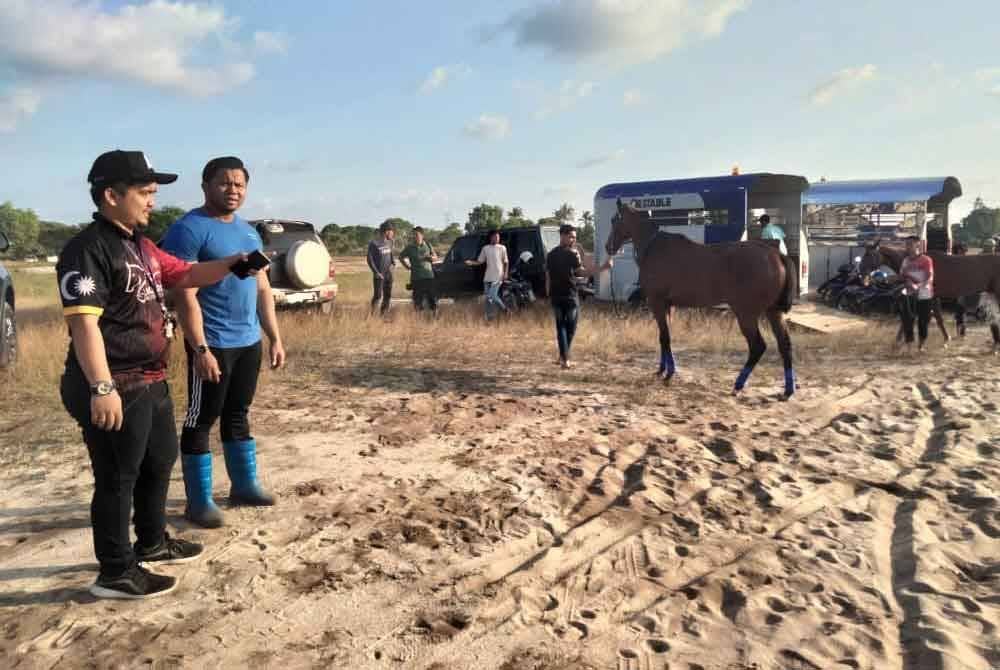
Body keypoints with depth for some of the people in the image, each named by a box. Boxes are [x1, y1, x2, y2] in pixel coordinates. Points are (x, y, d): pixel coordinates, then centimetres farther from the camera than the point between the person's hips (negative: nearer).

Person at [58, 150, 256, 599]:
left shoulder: (141, 246, 12)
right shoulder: (87, 250, -18)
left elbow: (185, 275, 22)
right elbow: (84, 323, -25)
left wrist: (231, 263, 5)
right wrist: (102, 387, -31)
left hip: (151, 381, 10)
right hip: (116, 389, -10)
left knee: (160, 461, 22)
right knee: (118, 478, 2)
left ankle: (152, 543, 40)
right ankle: (116, 573, 17)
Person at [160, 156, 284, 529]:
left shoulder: (249, 232, 14)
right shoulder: (189, 229, -10)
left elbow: (263, 289, 17)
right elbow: (185, 295, -17)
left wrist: (275, 338, 13)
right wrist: (200, 349, -21)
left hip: (250, 341, 8)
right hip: (213, 344, -7)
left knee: (238, 415, 17)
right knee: (201, 420, 3)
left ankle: (244, 486, 29)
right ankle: (199, 501, 13)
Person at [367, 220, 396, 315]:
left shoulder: (389, 242, 8)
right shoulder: (374, 243, -10)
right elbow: (370, 259, -9)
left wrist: (393, 262, 3)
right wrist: (376, 272, -14)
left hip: (388, 273, 6)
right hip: (379, 274, -6)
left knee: (387, 296, 7)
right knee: (377, 296, -10)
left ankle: (383, 315, 16)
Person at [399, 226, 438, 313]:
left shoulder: (428, 245, 7)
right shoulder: (410, 247, 4)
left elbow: (435, 257, 15)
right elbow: (401, 257, 17)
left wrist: (431, 257, -7)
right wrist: (407, 265, 4)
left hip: (429, 276, 1)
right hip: (416, 278, -1)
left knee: (432, 296, 0)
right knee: (417, 299, 1)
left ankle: (435, 314, 10)